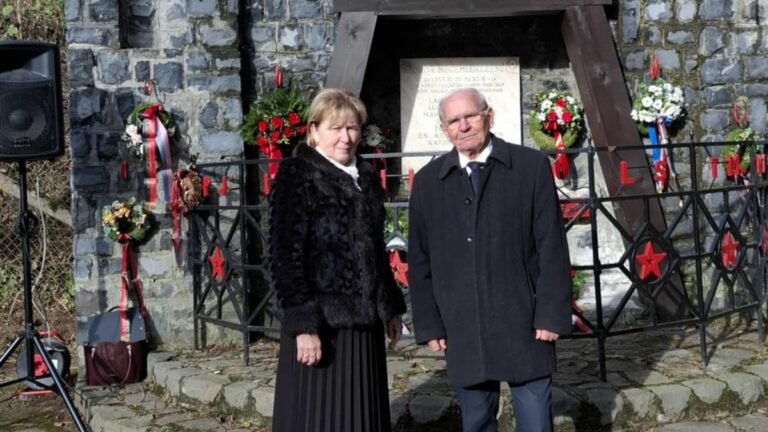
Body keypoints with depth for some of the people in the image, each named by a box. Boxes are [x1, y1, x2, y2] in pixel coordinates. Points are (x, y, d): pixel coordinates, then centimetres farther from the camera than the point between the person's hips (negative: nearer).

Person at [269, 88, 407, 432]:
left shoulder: (365, 177, 14)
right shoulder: (296, 175, -8)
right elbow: (285, 255, -14)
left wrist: (391, 306, 19)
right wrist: (303, 323, -19)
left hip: (364, 320, 7)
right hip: (320, 323, -7)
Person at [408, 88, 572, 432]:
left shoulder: (531, 166, -1)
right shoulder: (427, 181, 6)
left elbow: (552, 246, -3)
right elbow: (420, 260, 8)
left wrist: (552, 314, -7)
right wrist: (429, 325, 3)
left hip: (524, 324, -2)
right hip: (462, 330, 2)